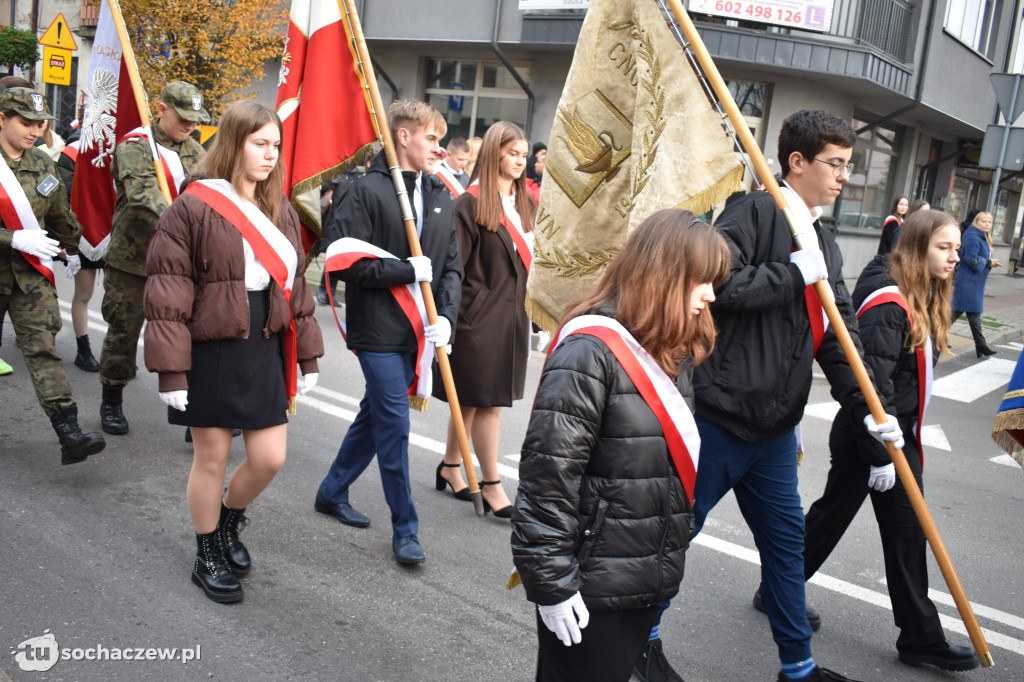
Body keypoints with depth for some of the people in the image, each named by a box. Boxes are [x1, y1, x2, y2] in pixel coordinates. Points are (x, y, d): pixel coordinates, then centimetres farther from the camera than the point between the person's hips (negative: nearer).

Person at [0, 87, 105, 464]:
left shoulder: (42, 163, 6)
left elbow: (60, 214, 21)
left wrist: (72, 249, 32)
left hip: (30, 270, 3)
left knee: (41, 346, -7)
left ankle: (70, 435, -17)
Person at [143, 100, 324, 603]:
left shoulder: (280, 211, 9)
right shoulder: (193, 207, -10)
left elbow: (295, 286, 13)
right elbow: (167, 293, -12)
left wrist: (307, 354, 11)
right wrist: (171, 368, -15)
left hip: (265, 352, 5)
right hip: (211, 352, -5)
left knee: (269, 458, 6)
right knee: (212, 459, 8)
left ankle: (228, 521, 38)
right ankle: (207, 557, 30)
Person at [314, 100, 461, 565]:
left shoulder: (441, 197, 11)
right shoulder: (368, 190, -9)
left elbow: (452, 266, 11)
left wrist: (445, 316, -4)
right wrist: (407, 270, -17)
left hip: (418, 333, 7)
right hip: (378, 330, -7)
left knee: (375, 415, 18)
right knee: (394, 426, -4)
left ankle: (332, 492, 37)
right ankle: (404, 529, 9)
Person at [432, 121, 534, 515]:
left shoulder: (526, 205, 13)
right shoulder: (471, 204, -9)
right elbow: (454, 265, -11)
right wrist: (450, 317, -15)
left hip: (513, 316, 7)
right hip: (481, 317, -7)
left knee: (471, 400, 15)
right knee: (487, 402, -1)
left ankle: (450, 467, 30)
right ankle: (491, 486, 9)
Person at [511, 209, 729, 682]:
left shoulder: (674, 354, 8)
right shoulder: (590, 351, -20)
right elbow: (547, 473, -22)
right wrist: (551, 583, -19)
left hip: (649, 584, 9)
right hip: (590, 590, -8)